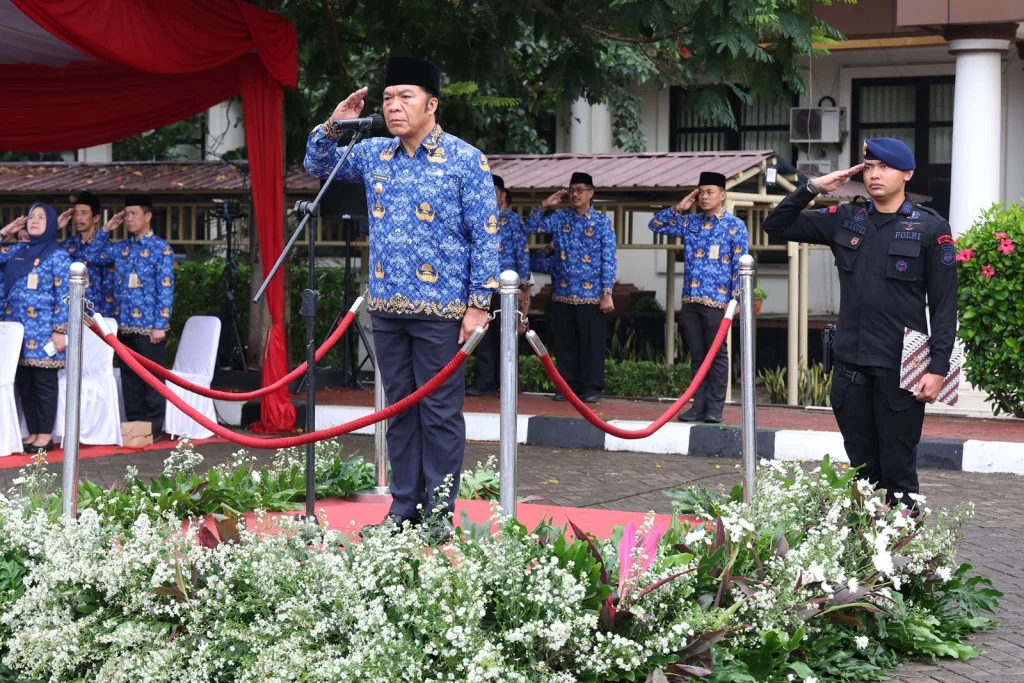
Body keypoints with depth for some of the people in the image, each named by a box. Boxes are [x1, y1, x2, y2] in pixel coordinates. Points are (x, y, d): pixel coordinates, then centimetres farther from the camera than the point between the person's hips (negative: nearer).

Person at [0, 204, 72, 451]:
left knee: (44, 382, -1)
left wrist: (60, 330, -14)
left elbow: (64, 296, -8)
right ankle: (33, 433, 15)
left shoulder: (57, 256, -5)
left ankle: (46, 435, 4)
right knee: (23, 383, 8)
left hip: (42, 330, -6)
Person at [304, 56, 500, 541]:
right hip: (387, 306, 6)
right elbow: (318, 165, 21)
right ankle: (404, 508, 18)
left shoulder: (465, 160, -6)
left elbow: (486, 236, -7)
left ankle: (440, 513, 7)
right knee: (400, 408, 11)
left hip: (441, 310, -5)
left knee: (440, 411, 0)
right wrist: (332, 126, 1)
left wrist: (479, 303, -12)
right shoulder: (374, 154, 10)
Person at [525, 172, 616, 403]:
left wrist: (607, 293, -11)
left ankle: (591, 388, 9)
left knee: (591, 344, 0)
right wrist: (545, 206, -1)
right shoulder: (559, 218, 9)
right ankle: (568, 385, 18)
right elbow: (530, 227, 7)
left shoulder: (602, 223, -1)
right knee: (564, 343, 8)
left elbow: (609, 260, -5)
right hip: (562, 295, 3)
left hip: (591, 296, -3)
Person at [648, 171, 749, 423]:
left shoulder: (735, 226, -1)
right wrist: (679, 208, 5)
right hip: (690, 299, 5)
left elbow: (740, 265, -5)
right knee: (697, 354, 8)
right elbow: (655, 224, 17)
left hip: (717, 300, -5)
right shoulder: (690, 222, 12)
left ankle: (715, 407, 5)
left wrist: (736, 298, -12)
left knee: (716, 354, 1)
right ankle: (699, 405, 13)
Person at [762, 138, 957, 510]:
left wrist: (938, 367, -12)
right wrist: (812, 188, -1)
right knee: (862, 468, 11)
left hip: (900, 367, -4)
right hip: (851, 366, 4)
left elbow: (945, 305, -5)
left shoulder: (930, 227, -4)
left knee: (898, 469, 1)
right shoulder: (845, 220, 8)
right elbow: (777, 226, 13)